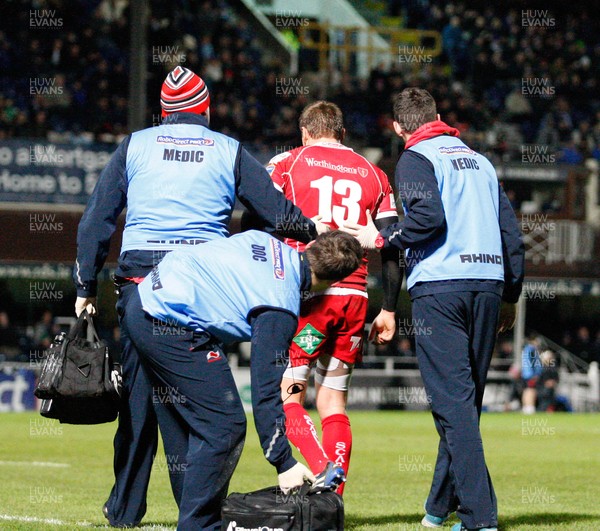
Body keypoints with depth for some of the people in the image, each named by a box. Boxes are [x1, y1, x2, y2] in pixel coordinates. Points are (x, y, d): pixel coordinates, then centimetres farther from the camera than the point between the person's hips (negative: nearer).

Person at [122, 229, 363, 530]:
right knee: (224, 428, -7)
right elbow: (265, 392, -14)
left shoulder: (268, 242, 8)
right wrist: (284, 464, -10)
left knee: (187, 424, 18)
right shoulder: (280, 308, -13)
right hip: (168, 323, -10)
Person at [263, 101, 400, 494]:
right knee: (333, 400, 11)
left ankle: (325, 474, -22)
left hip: (306, 290, -4)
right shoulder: (373, 174, 16)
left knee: (287, 396, 0)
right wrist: (389, 309, 15)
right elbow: (392, 247, 12)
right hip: (354, 295, 4)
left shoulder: (288, 164, 7)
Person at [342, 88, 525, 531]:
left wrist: (382, 240, -4)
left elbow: (428, 216, -16)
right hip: (488, 283, 6)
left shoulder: (417, 157, 1)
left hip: (439, 287, -6)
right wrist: (511, 295, 23)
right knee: (467, 398, 13)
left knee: (453, 399, -9)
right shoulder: (479, 161, 21)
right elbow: (510, 230, 18)